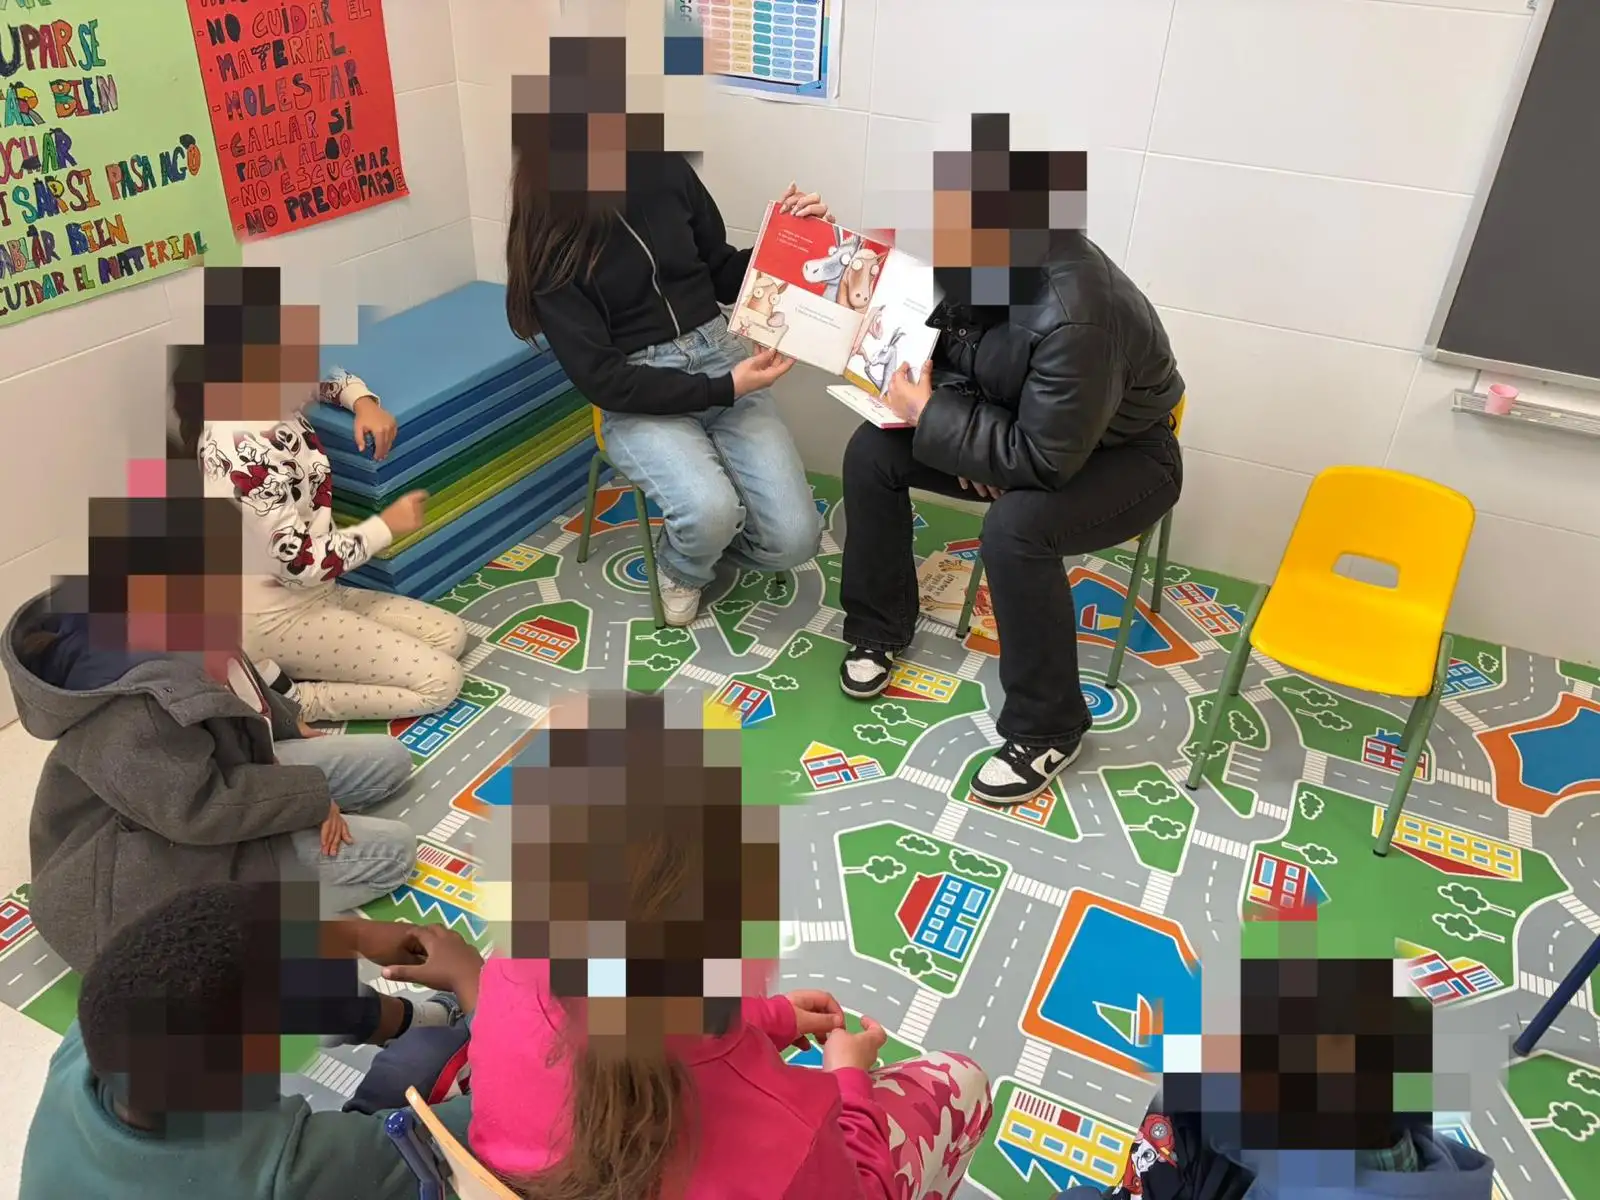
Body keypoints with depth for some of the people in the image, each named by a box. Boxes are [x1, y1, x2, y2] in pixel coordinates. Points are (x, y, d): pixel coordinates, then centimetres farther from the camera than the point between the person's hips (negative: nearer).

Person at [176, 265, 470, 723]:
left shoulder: (269, 393, -2)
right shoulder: (246, 447, -29)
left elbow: (327, 378, 20)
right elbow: (302, 562, -27)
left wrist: (364, 403, -2)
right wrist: (386, 526, -15)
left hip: (311, 593, 9)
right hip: (277, 616, -9)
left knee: (451, 635, 11)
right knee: (442, 681, -9)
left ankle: (286, 674, 9)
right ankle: (283, 700, -4)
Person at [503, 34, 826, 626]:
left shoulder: (664, 170, -2)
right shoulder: (546, 243, -10)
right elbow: (601, 378, -13)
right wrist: (724, 389, -20)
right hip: (638, 395, -3)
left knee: (792, 538, -13)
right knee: (712, 511, -32)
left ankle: (703, 537, 20)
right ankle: (681, 569, 5)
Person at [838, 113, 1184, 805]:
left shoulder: (1075, 316, -38)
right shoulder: (965, 262, -14)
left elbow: (1043, 461, -34)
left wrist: (930, 415, -28)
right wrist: (962, 438, -15)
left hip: (1120, 456, -7)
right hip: (1016, 428, 8)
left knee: (1015, 530, -35)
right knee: (872, 453, -6)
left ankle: (1046, 730, -14)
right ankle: (879, 628, 13)